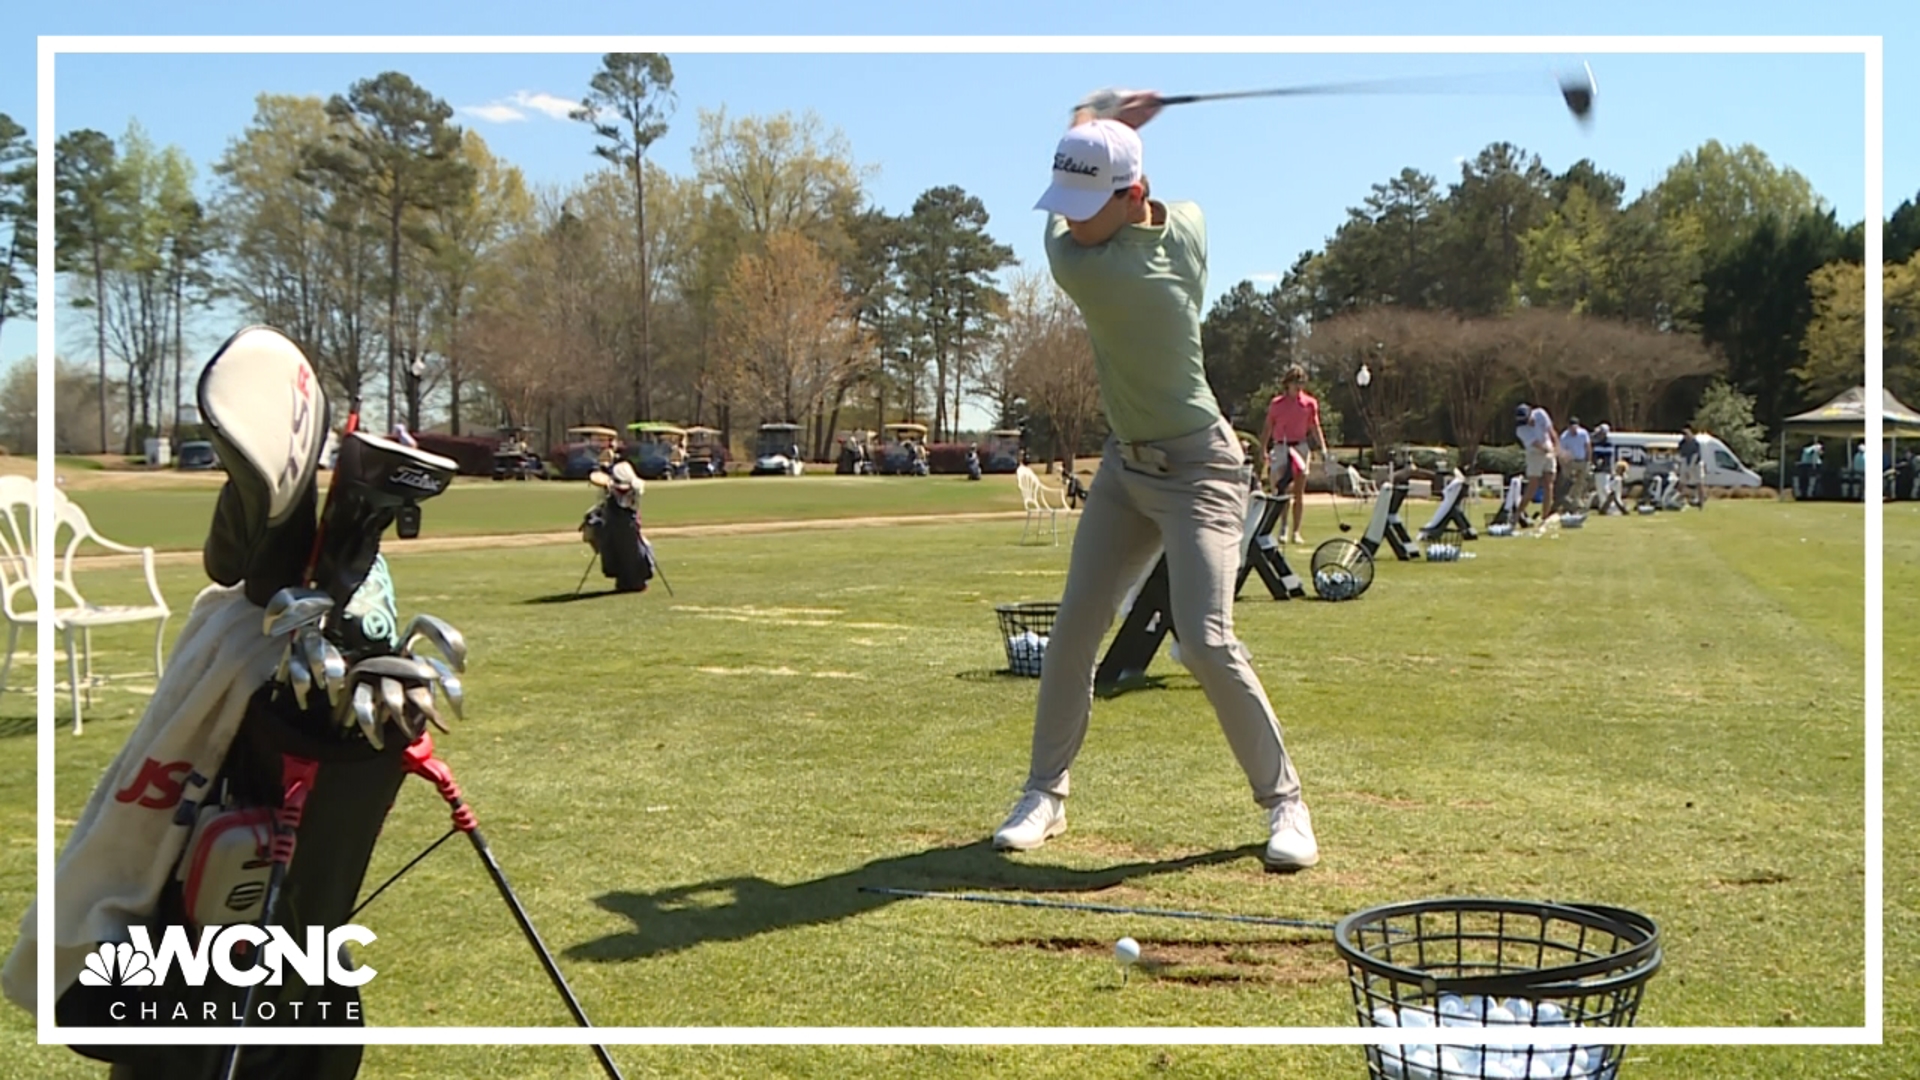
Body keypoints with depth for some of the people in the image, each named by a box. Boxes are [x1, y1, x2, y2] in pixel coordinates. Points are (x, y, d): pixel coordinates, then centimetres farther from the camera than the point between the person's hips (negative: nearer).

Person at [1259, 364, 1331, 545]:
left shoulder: (1310, 403, 5)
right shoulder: (1276, 404, 4)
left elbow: (1315, 427, 8)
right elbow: (1267, 428, 8)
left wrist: (1323, 448, -2)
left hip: (1301, 447, 1)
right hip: (1280, 447, -1)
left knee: (1299, 492, 2)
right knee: (1279, 491, -8)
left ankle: (1296, 532, 7)